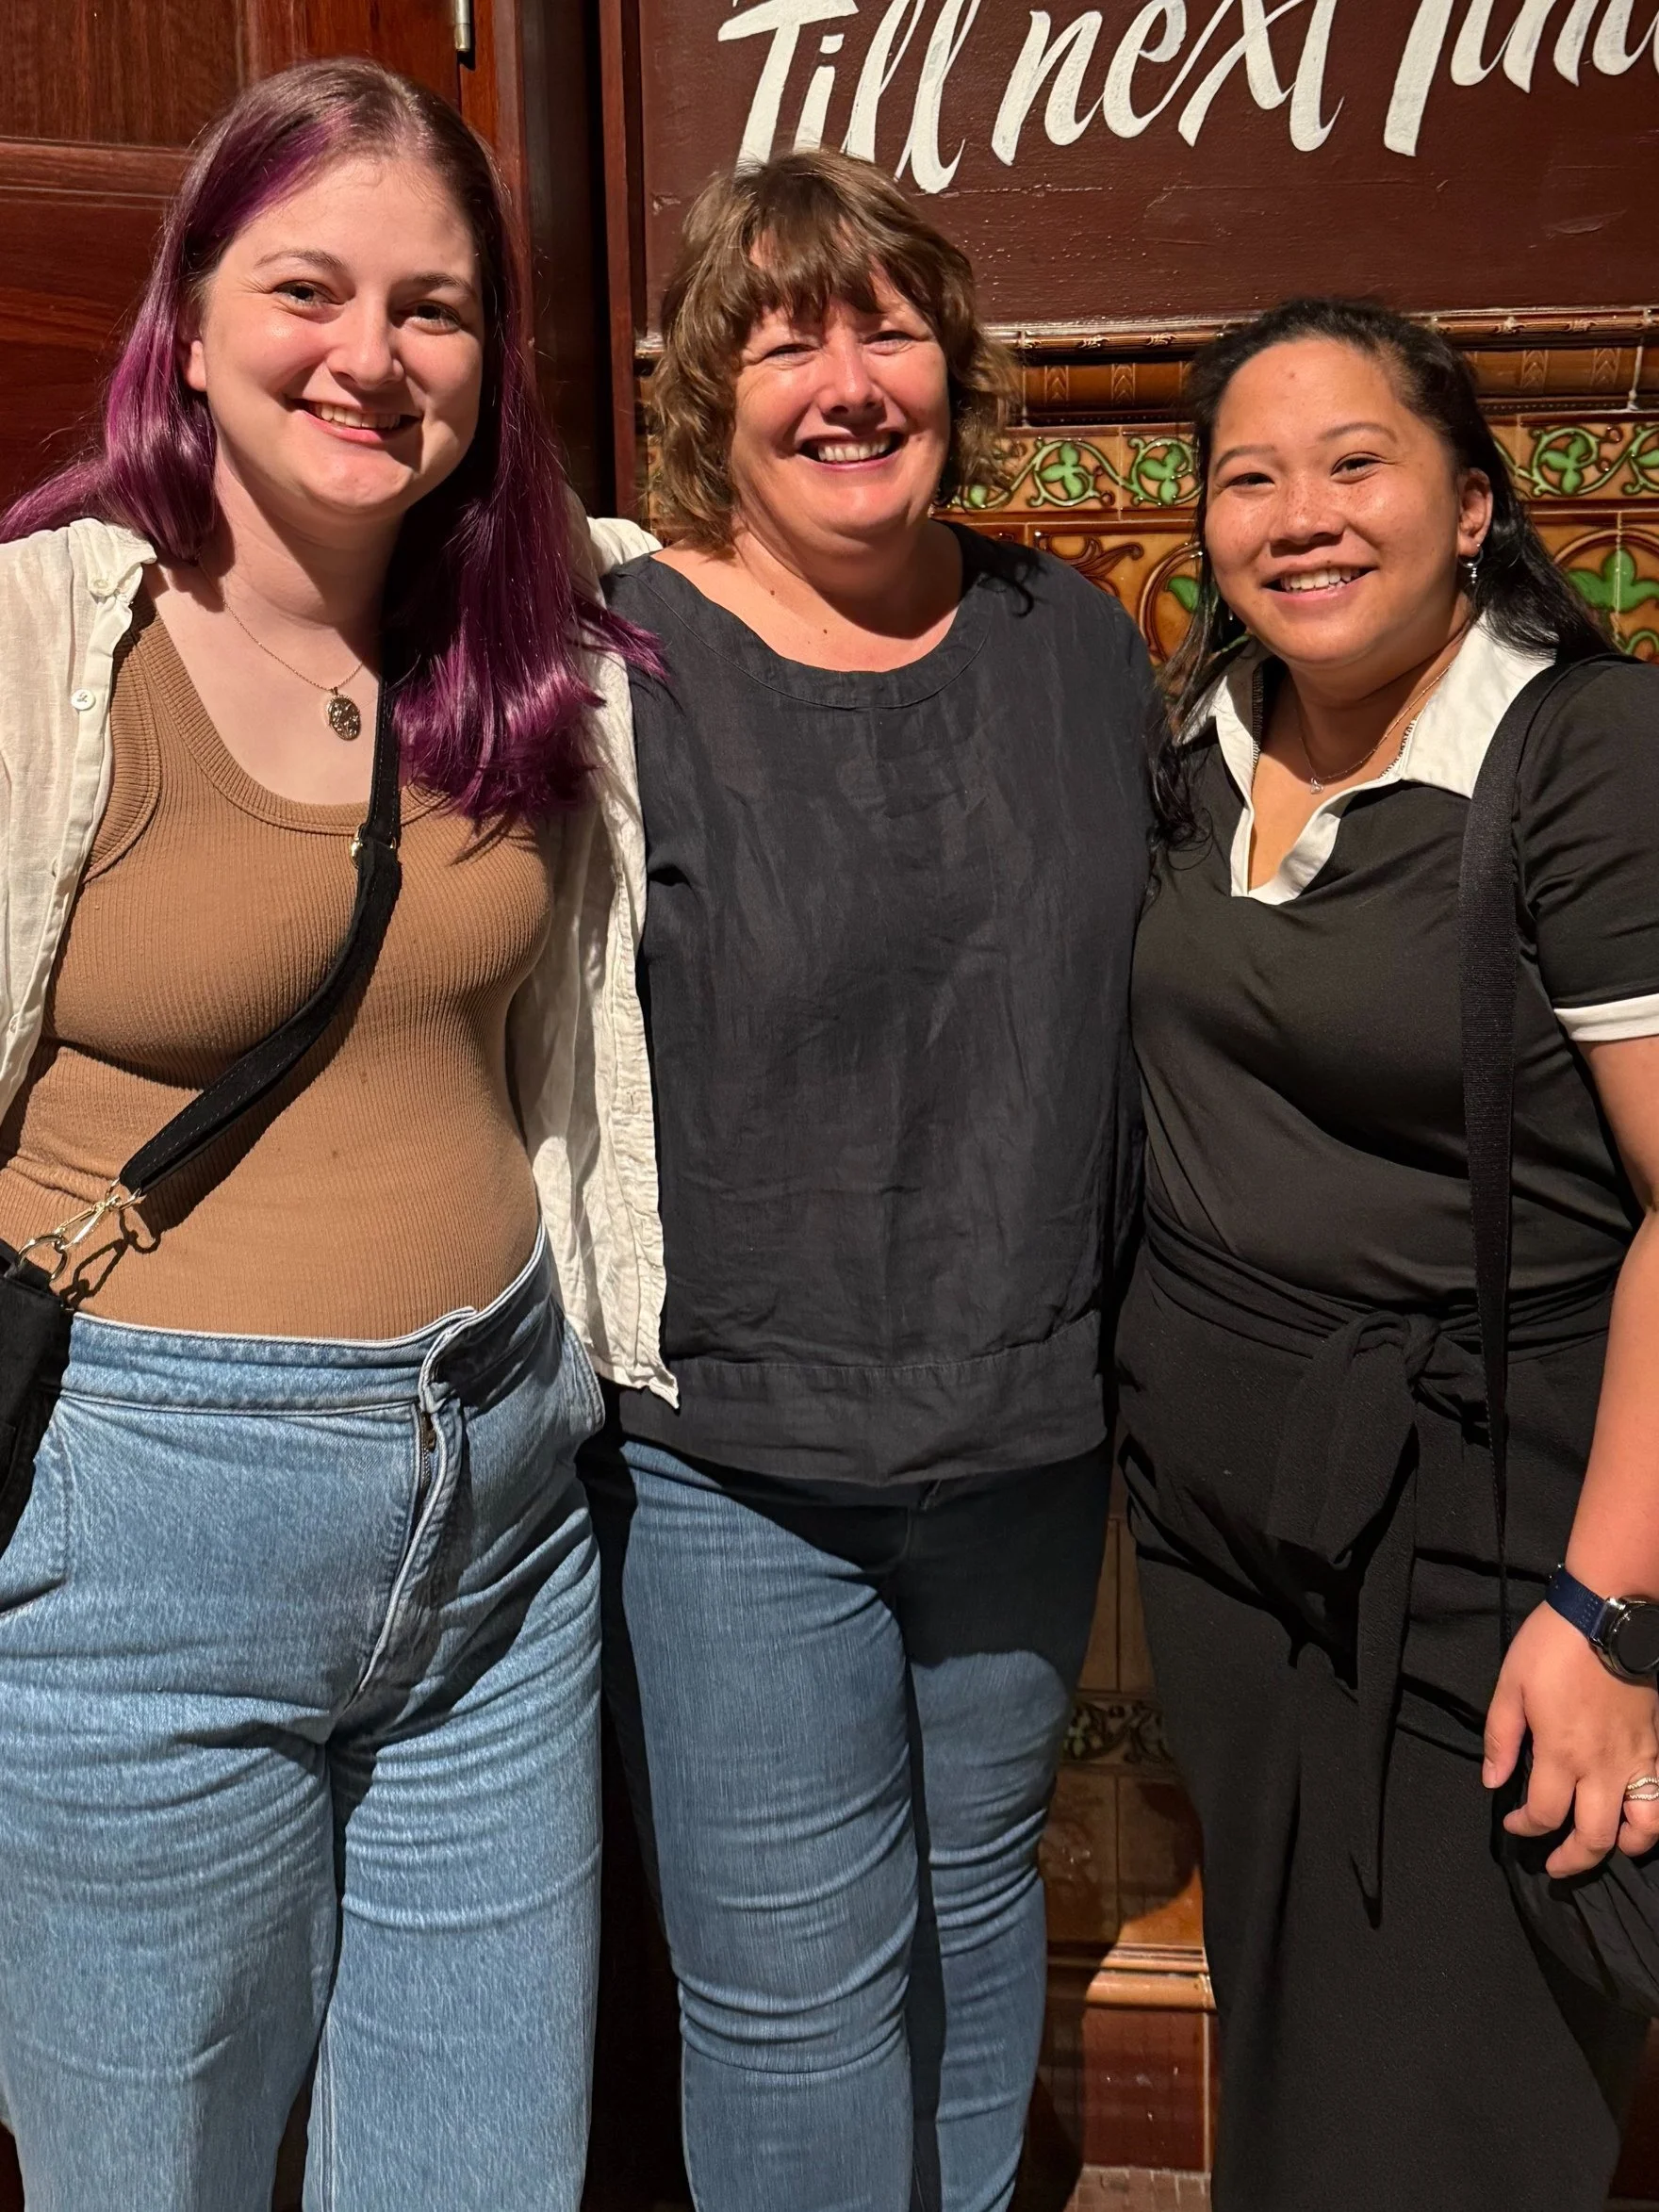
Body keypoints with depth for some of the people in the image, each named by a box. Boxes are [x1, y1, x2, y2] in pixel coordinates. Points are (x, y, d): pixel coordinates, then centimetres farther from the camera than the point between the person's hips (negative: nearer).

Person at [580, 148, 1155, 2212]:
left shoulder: (1074, 642, 4)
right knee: (794, 1984, 5)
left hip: (1031, 1426, 5)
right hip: (722, 1458, -4)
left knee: (979, 1894, 23)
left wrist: (1126, 1329, 13)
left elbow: (1149, 996, 13)